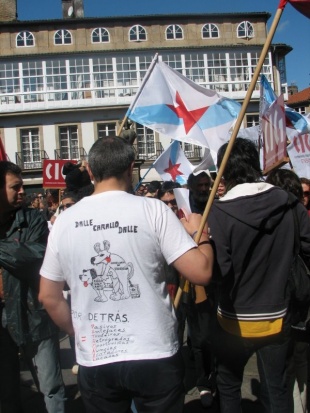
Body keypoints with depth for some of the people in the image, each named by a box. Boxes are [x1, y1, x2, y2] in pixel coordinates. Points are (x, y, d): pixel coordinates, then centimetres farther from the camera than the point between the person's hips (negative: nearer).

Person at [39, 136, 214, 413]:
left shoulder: (64, 221, -1)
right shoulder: (153, 209, -11)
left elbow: (49, 297, 6)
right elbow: (200, 272, -14)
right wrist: (200, 233, 4)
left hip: (94, 361, 3)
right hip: (155, 356, -2)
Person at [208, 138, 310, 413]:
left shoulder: (219, 211, -19)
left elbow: (219, 269, -21)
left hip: (235, 319, -3)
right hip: (277, 317, 3)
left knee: (229, 386, 20)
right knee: (276, 389, 19)